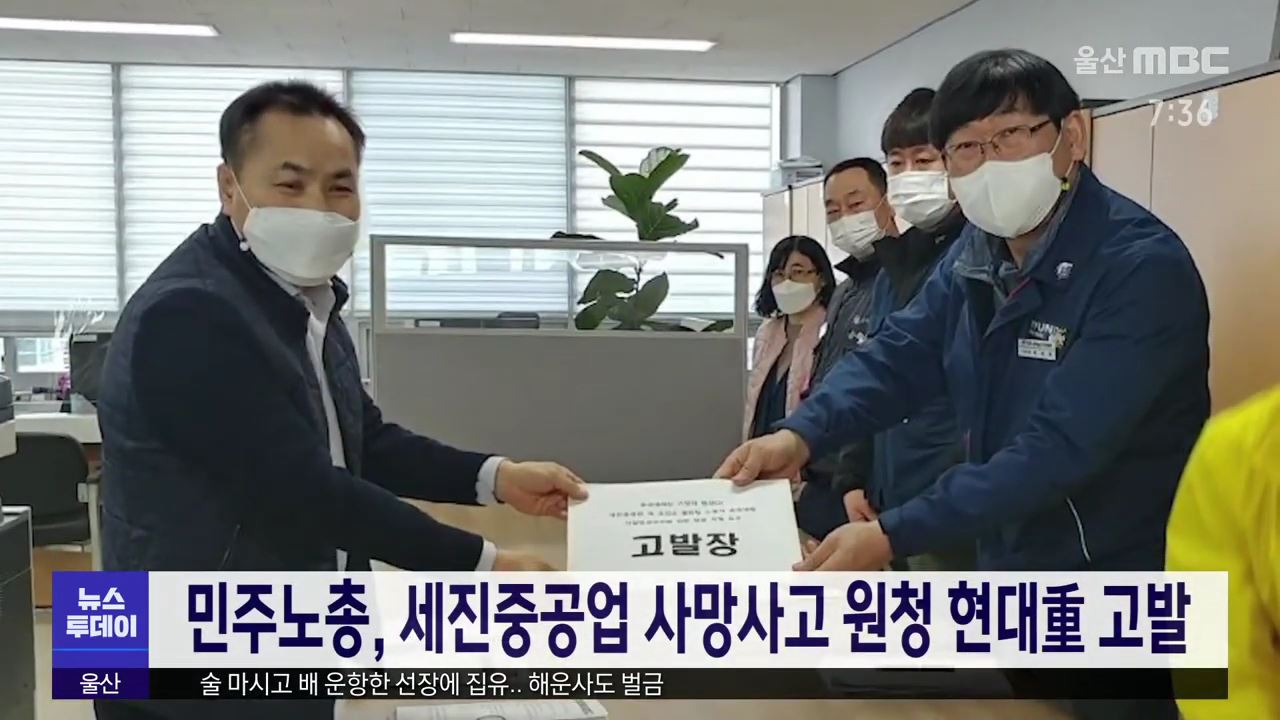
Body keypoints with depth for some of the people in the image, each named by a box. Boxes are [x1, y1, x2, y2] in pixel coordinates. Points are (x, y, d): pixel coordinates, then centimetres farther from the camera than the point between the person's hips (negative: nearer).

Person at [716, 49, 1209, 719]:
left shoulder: (1142, 266, -23)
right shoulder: (976, 253, 2)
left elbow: (1059, 447, -30)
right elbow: (898, 354, -3)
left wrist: (892, 537, -35)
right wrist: (801, 434, -23)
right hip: (1006, 573, 7)